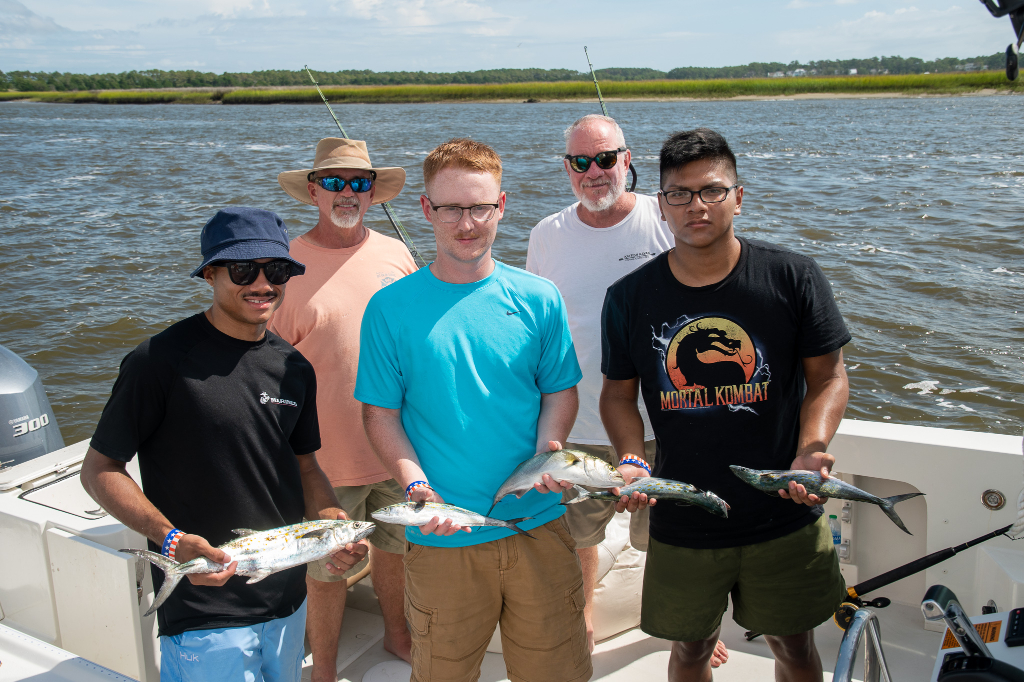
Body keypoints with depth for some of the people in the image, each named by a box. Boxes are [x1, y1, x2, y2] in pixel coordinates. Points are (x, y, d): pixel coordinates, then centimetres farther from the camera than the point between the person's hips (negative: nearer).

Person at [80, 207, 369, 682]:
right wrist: (171, 539, -23)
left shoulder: (294, 369, 4)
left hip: (288, 598, 6)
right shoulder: (161, 360, -15)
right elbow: (98, 470, -10)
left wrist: (336, 527, -5)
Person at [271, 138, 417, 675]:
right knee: (327, 567, 10)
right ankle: (323, 667, 32)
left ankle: (397, 635, 44)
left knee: (396, 546, 20)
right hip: (328, 453, -3)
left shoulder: (395, 254, 3)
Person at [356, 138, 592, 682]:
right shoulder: (391, 308, -4)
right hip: (440, 535, -1)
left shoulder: (538, 299, 0)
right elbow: (380, 414, -1)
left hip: (538, 523, 1)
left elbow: (560, 392, 6)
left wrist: (548, 451, -13)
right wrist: (417, 487, -15)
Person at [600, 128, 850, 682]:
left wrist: (811, 450, -18)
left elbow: (828, 376, -1)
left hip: (784, 519, 0)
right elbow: (618, 394, 4)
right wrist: (633, 463, -13)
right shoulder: (630, 297, -5)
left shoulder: (793, 277, -8)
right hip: (681, 524, 1)